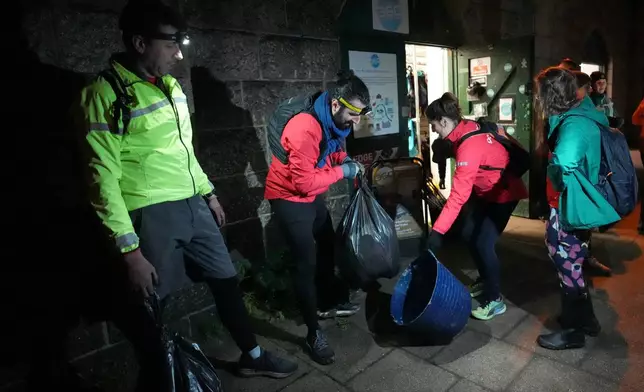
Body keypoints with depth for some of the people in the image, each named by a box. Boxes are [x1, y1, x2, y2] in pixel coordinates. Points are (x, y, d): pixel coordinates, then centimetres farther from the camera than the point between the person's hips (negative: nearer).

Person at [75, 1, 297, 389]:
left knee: (227, 280, 16)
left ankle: (253, 356, 36)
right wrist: (129, 249, -18)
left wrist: (208, 191, 21)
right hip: (151, 215, -7)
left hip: (193, 206, 8)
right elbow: (104, 178, -15)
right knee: (150, 310, 8)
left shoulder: (171, 85, 10)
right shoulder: (107, 94, -12)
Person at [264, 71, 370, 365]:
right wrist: (341, 172, -21)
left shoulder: (333, 122, -3)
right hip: (289, 198, -10)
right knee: (306, 263, -6)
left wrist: (344, 159, -3)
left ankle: (327, 303, 43)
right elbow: (304, 182, -31)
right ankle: (313, 334, 10)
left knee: (327, 248, 21)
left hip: (312, 196, 10)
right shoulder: (305, 129, -32)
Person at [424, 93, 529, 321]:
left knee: (484, 243, -12)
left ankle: (495, 299, 6)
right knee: (469, 234, 11)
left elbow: (458, 196, -39)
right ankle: (485, 280, 31)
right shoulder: (466, 129, -8)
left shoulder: (469, 147, -34)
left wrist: (438, 230, -39)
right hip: (485, 191, 9)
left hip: (504, 193, -9)